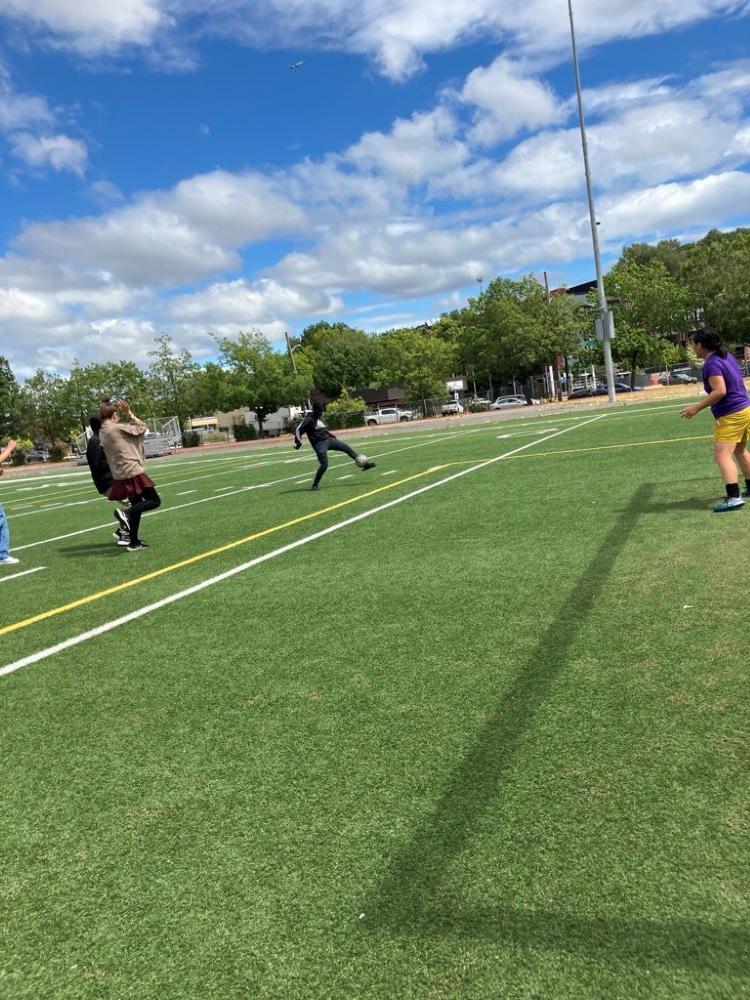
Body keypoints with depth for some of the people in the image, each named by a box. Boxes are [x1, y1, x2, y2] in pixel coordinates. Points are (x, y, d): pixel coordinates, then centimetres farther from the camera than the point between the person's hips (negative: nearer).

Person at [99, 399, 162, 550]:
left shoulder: (102, 433, 9)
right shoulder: (118, 428, -14)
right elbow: (142, 428, -3)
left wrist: (126, 415, 11)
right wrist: (129, 413, 2)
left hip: (120, 476, 8)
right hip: (133, 472, -8)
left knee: (137, 506, 18)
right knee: (155, 501, -1)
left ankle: (134, 542, 18)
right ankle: (126, 514, -20)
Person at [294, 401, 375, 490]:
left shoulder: (320, 418, 14)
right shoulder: (309, 420, -11)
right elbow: (298, 430, -11)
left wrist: (330, 434, 26)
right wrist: (298, 442, -19)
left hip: (328, 439, 8)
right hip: (319, 444, -8)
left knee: (346, 448, 3)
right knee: (324, 464, -16)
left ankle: (364, 464, 10)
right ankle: (315, 485, -3)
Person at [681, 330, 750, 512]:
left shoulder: (711, 364, -18)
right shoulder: (728, 356, 11)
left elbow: (720, 391, -27)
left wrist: (697, 407, -23)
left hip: (730, 416, -10)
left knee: (722, 456, -14)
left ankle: (733, 497, -21)